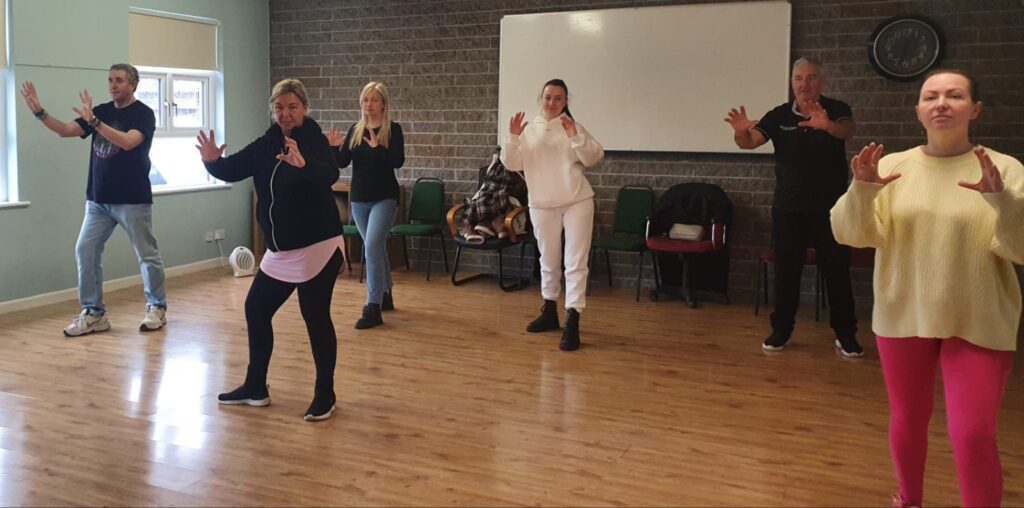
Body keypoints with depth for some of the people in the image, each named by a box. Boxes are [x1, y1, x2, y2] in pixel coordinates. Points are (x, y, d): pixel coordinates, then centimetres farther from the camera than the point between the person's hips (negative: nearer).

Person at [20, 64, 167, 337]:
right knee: (85, 251, 3)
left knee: (147, 255, 2)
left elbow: (128, 141, -26)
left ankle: (157, 307, 18)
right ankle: (93, 313, 11)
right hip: (98, 199, 6)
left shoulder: (143, 114, -8)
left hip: (133, 199, -6)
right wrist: (39, 111, -14)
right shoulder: (101, 111, 9)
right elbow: (65, 130, 1)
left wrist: (93, 121, -31)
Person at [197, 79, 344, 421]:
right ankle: (255, 388, 27)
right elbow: (233, 170, 7)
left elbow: (329, 175, -32)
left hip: (319, 247, -8)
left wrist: (303, 164, -52)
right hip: (280, 250, 8)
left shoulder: (314, 140, -13)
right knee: (256, 309, 13)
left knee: (316, 317, -5)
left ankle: (325, 395, 11)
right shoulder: (266, 144, 6)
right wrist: (213, 160, -15)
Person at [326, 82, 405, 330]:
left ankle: (373, 309, -16)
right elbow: (342, 163, 4)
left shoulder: (393, 129, -6)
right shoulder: (354, 130, 7)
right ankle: (385, 296, 32)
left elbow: (398, 161, -16)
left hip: (384, 198, -5)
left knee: (372, 248, -17)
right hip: (359, 199, 5)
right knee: (377, 248, 16)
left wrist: (377, 147, -28)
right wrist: (335, 147, -15)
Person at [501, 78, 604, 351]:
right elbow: (511, 164, 0)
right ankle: (549, 311, 32)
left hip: (577, 202, -2)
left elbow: (594, 158, -8)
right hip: (542, 204, 2)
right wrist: (512, 138, -15)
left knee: (575, 262, -6)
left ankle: (572, 322, -7)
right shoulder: (528, 130, 4)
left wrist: (575, 137, -22)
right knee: (548, 261, 16)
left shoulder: (573, 127, 0)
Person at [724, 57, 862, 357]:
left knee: (837, 272, 4)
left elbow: (848, 131, -25)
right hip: (788, 208, 1)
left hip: (830, 208, -1)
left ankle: (845, 334, 15)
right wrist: (741, 132, -37)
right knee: (786, 272, 6)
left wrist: (828, 126, -49)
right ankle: (781, 330, 17)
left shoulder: (836, 110, -4)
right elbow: (750, 142, -13)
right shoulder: (779, 116, 0)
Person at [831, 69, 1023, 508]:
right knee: (907, 419, 16)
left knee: (973, 435, -7)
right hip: (903, 315, 2)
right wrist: (863, 189, -26)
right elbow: (851, 234, -7)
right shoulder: (892, 166, 1)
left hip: (977, 323, -2)